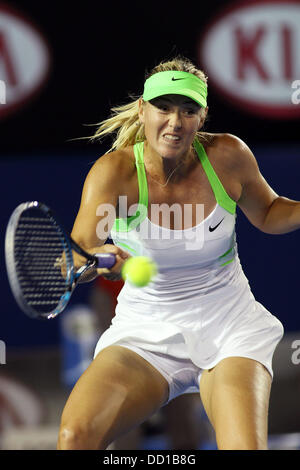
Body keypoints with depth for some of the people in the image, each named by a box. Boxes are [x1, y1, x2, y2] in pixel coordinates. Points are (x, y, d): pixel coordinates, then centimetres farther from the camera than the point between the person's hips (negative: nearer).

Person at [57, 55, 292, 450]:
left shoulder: (228, 156, -8)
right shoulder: (115, 172, -14)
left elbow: (269, 214, 12)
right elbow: (73, 257, -25)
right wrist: (97, 259, -48)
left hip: (229, 327, 0)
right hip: (144, 331, 0)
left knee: (245, 447, -26)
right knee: (75, 434, -23)